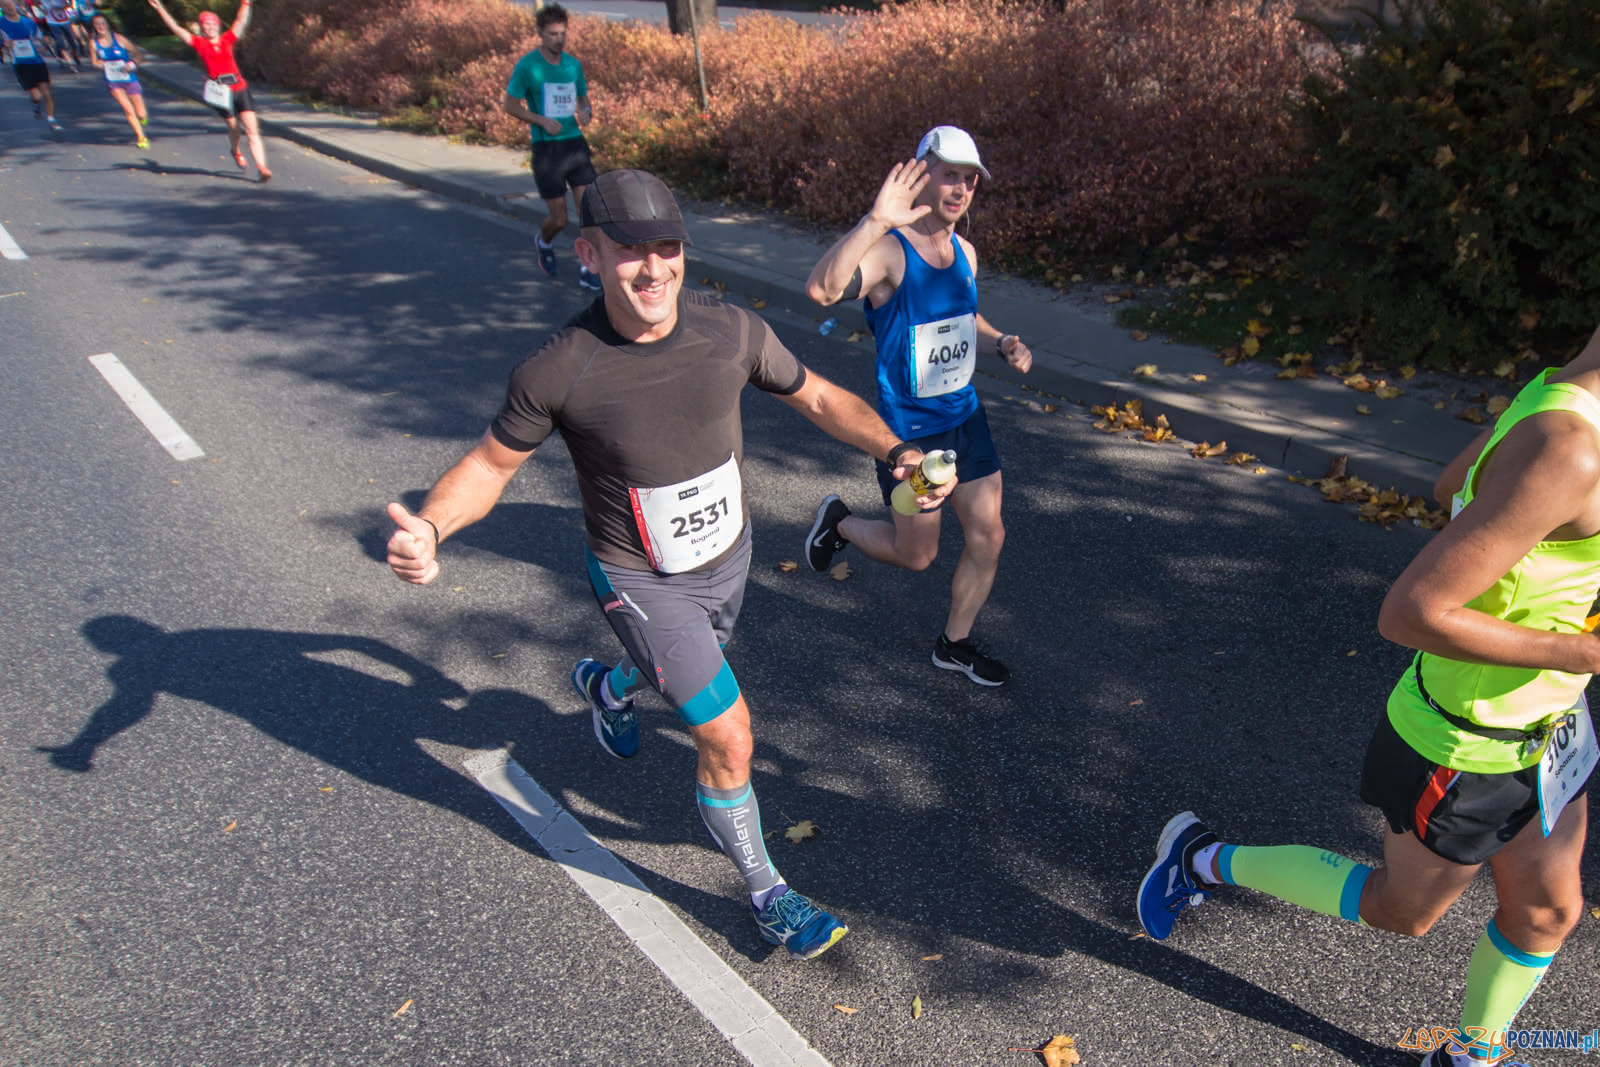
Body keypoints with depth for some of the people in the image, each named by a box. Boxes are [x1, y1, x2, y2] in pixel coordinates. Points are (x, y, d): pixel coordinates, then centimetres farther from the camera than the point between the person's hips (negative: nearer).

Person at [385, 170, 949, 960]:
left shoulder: (732, 332, -16)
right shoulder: (556, 373, -25)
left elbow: (817, 397, -1)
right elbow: (491, 463, -11)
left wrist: (895, 452, -14)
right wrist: (429, 528, -30)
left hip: (726, 554, 5)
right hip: (640, 580, -5)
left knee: (689, 669, 32)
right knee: (727, 738, -6)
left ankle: (606, 687, 69)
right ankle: (765, 892, 21)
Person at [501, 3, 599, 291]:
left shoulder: (573, 64, 7)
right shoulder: (527, 66, -7)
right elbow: (509, 105, -4)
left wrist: (586, 112, -3)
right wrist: (542, 120, -17)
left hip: (575, 143, 4)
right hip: (546, 148, -4)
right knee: (559, 219, -1)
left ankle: (587, 270, 7)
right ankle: (544, 243, 35)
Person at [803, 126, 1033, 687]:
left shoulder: (964, 252, 4)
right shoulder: (888, 252, -21)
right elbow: (822, 288, -42)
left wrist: (1000, 343, 2)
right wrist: (875, 221, -52)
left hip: (966, 416, 7)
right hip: (909, 429, -7)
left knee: (987, 538, 9)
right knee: (916, 554, 8)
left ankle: (955, 643, 31)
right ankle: (838, 521, 38)